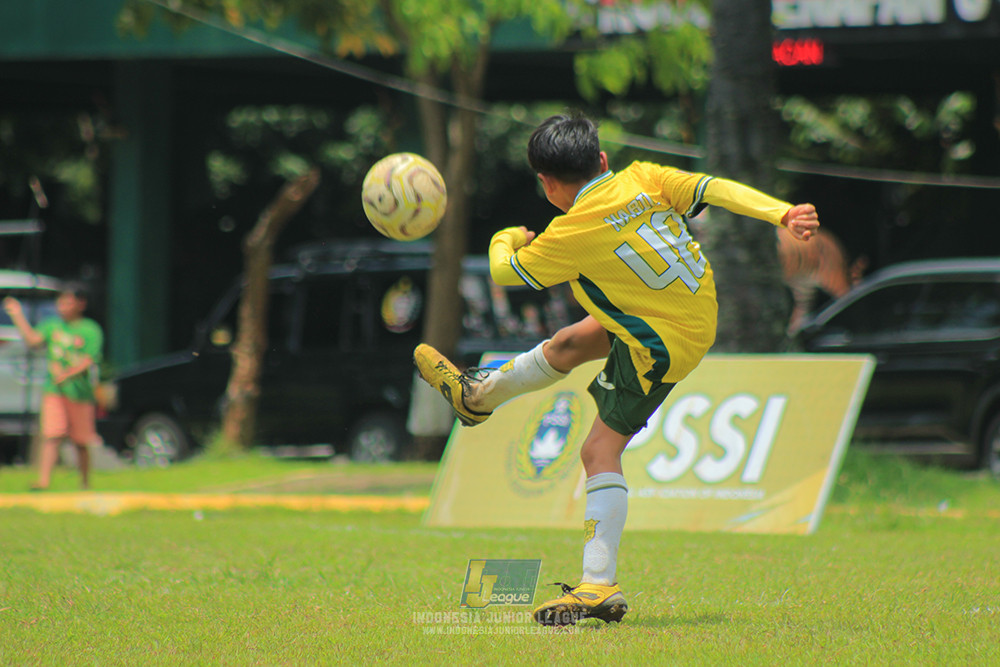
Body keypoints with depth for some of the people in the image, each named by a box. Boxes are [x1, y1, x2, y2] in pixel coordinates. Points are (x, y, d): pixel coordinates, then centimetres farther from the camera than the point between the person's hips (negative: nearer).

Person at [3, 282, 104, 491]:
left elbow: (89, 361, -11)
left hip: (80, 392, -2)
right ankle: (43, 480, -21)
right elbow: (33, 339, -4)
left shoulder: (91, 330, -1)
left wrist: (68, 373, -26)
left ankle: (85, 484, 23)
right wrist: (18, 316, -9)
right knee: (51, 436, -13)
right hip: (53, 390, 2)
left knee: (81, 442, 7)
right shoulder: (51, 325, 11)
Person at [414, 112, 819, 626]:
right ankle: (477, 395, 48)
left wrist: (504, 240, 16)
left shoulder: (572, 233, -21)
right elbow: (717, 190, -15)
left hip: (659, 347, -9)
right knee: (568, 343, 25)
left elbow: (504, 273, -6)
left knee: (600, 449, -6)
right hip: (698, 311, 9)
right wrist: (783, 213, -19)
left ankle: (600, 588, -12)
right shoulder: (643, 179, -6)